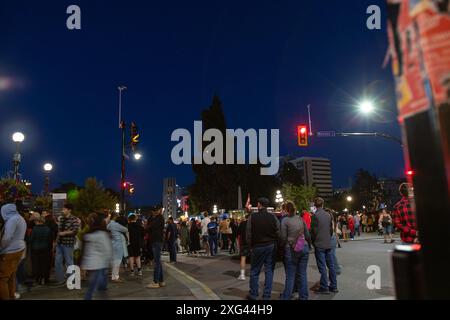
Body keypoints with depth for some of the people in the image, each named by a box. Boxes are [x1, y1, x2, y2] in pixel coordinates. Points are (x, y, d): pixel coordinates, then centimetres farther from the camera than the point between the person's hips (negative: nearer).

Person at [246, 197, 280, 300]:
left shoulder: (252, 217, -9)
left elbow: (248, 234, -6)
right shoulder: (273, 217, -5)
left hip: (258, 246, -2)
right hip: (271, 246, 2)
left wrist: (251, 246, 6)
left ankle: (253, 294, 18)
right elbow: (278, 233, -5)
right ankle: (266, 295, 13)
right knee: (269, 270, 9)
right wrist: (274, 244, 8)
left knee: (254, 271, 11)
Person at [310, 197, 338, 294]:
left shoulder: (315, 215, -14)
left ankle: (324, 287, 5)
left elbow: (313, 230, -13)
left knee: (322, 267, -1)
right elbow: (331, 229, 12)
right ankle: (333, 286, 19)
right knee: (331, 265, 12)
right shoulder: (328, 215, 5)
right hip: (328, 244, 6)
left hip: (319, 245, -6)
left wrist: (313, 242, 2)